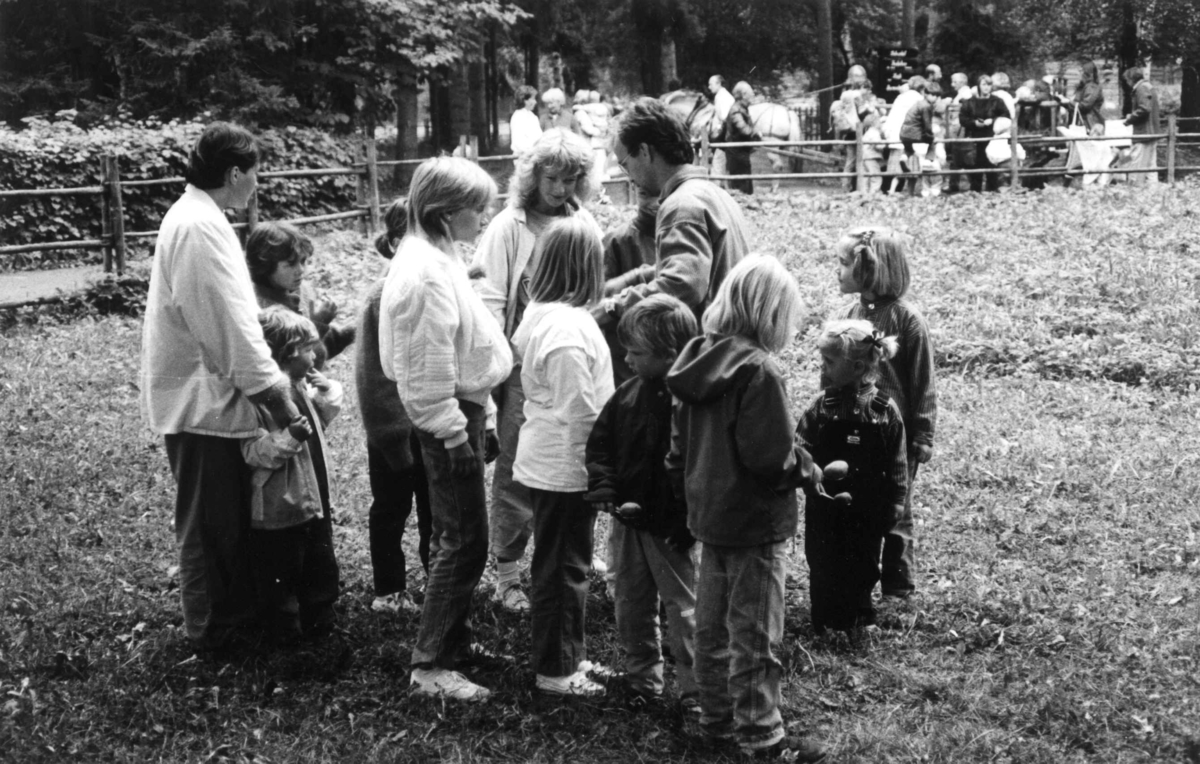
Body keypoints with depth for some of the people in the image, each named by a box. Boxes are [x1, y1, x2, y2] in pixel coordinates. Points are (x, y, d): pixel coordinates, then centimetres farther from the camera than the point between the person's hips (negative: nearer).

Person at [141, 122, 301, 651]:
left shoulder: (193, 216, 11)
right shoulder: (202, 228, -22)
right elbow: (231, 326, -26)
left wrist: (267, 381, 16)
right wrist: (277, 395, -22)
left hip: (201, 391, 10)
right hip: (203, 398, -10)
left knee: (229, 515, 20)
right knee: (212, 522, 4)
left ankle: (235, 610, 33)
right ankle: (213, 628, 17)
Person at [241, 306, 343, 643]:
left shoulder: (302, 387, 5)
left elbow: (322, 422, 22)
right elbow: (254, 451, -26)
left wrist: (329, 394, 4)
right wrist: (288, 438, -40)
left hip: (313, 501, 9)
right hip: (279, 511, -9)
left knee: (320, 566, 21)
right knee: (281, 578, 5)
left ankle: (320, 620, 36)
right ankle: (285, 632, 19)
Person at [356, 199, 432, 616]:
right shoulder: (383, 298, -16)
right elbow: (373, 374, -14)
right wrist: (391, 435, -13)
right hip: (397, 428, -5)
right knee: (391, 510, 11)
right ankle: (389, 590, 24)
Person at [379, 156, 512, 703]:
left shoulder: (438, 260, 12)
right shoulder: (427, 272, -20)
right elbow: (429, 365, -22)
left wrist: (479, 421, 19)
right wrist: (456, 434, -20)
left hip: (460, 410, 11)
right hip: (448, 417, -11)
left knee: (454, 537, 18)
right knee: (465, 542, -6)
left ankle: (453, 642, 30)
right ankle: (429, 666, -1)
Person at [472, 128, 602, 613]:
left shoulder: (584, 224, 6)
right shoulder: (510, 226, -6)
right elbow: (490, 299, -7)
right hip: (524, 364, -4)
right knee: (516, 471, 2)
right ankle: (507, 576, 11)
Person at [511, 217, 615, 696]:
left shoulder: (539, 313, 5)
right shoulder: (568, 329, -25)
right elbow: (580, 413, -23)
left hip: (544, 460, 9)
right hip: (566, 469, -9)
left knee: (558, 563, 19)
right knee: (563, 568, 3)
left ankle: (567, 654, 33)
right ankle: (556, 670, 16)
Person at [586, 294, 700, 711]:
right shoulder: (628, 394, 2)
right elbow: (599, 441, 9)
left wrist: (686, 523, -22)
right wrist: (603, 488, -6)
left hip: (672, 529, -7)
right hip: (627, 519, 7)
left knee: (684, 608, 1)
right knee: (631, 606, 17)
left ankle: (696, 688, 10)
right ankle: (642, 677, 32)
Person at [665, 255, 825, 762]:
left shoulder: (700, 360, 3)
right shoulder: (759, 371, -23)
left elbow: (680, 445, 11)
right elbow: (772, 458, -24)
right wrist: (810, 471, -6)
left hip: (709, 514, 8)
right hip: (755, 524, -8)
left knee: (712, 627, 18)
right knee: (755, 637, 3)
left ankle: (718, 720, 30)